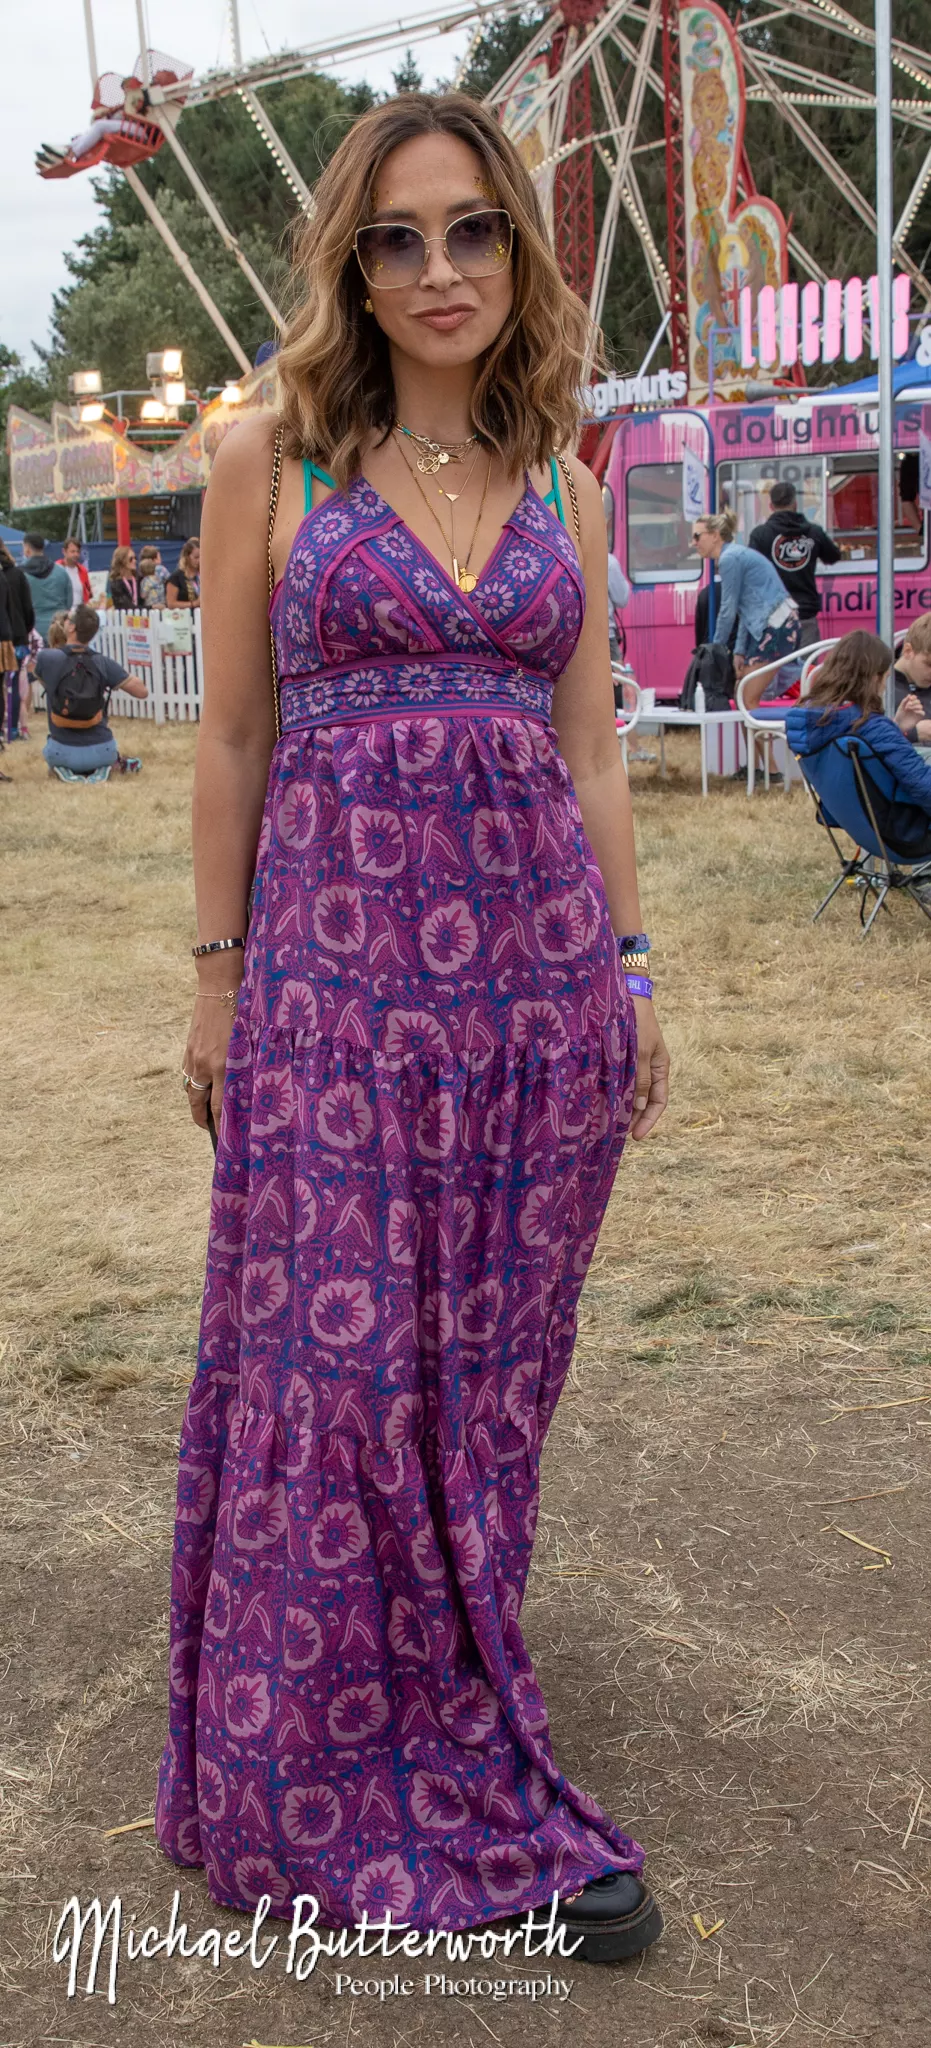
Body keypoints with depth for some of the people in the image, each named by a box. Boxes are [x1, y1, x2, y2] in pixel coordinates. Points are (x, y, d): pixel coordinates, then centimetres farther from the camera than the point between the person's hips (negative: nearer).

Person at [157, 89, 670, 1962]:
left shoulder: (561, 486, 10)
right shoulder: (271, 464, 1)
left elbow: (588, 748, 11)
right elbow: (232, 738, 2)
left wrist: (627, 969, 8)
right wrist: (215, 977, 0)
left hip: (540, 957, 3)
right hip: (334, 953, -3)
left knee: (491, 1358, 8)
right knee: (343, 1364, 0)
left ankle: (437, 1701, 27)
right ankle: (414, 1786, 15)